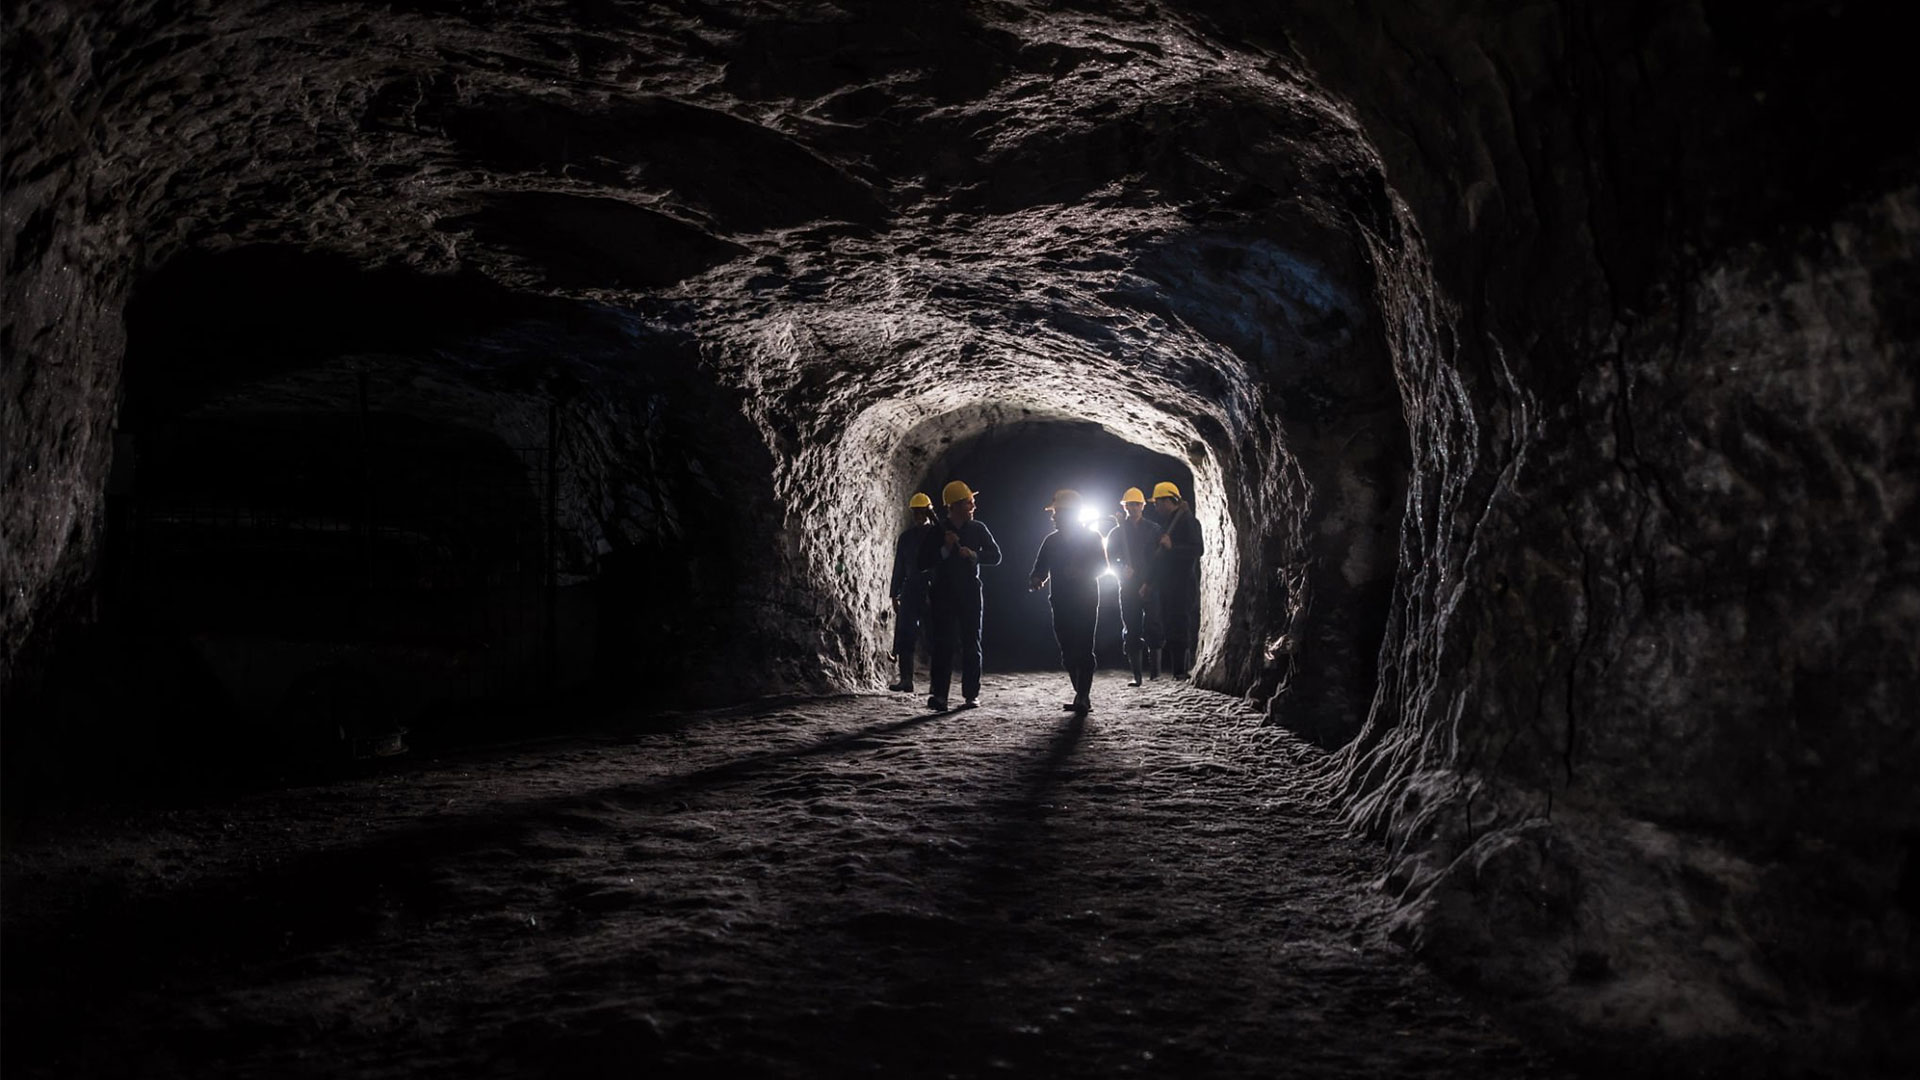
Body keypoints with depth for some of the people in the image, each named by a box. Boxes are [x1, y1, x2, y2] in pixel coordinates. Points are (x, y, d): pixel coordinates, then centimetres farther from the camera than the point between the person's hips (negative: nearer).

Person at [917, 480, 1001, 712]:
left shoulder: (978, 529, 6)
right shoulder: (936, 533, 1)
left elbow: (995, 556, 3)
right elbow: (923, 563, -2)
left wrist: (974, 555, -14)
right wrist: (945, 550, -14)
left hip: (970, 594, 2)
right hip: (943, 595, -2)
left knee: (971, 644, 3)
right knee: (942, 644, -7)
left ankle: (971, 693, 8)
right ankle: (939, 695, -11)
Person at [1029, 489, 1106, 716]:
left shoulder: (1092, 537, 2)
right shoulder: (1051, 540, 14)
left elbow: (1102, 566, -3)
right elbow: (1041, 568, 11)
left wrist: (1081, 572, -22)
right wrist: (1035, 580, -12)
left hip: (1086, 602, -5)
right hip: (1061, 603, 5)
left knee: (1083, 650, -12)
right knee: (1068, 653, 5)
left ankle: (1082, 697, -14)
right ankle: (1082, 696, 16)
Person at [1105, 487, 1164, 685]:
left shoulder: (1154, 529, 7)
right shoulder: (1117, 532, 12)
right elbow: (1110, 559, 7)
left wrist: (1150, 583, -8)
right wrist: (1123, 572, -12)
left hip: (1150, 586, -2)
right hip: (1128, 587, 2)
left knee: (1152, 628, -7)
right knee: (1131, 631, 0)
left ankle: (1155, 670, 0)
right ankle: (1136, 674, 2)